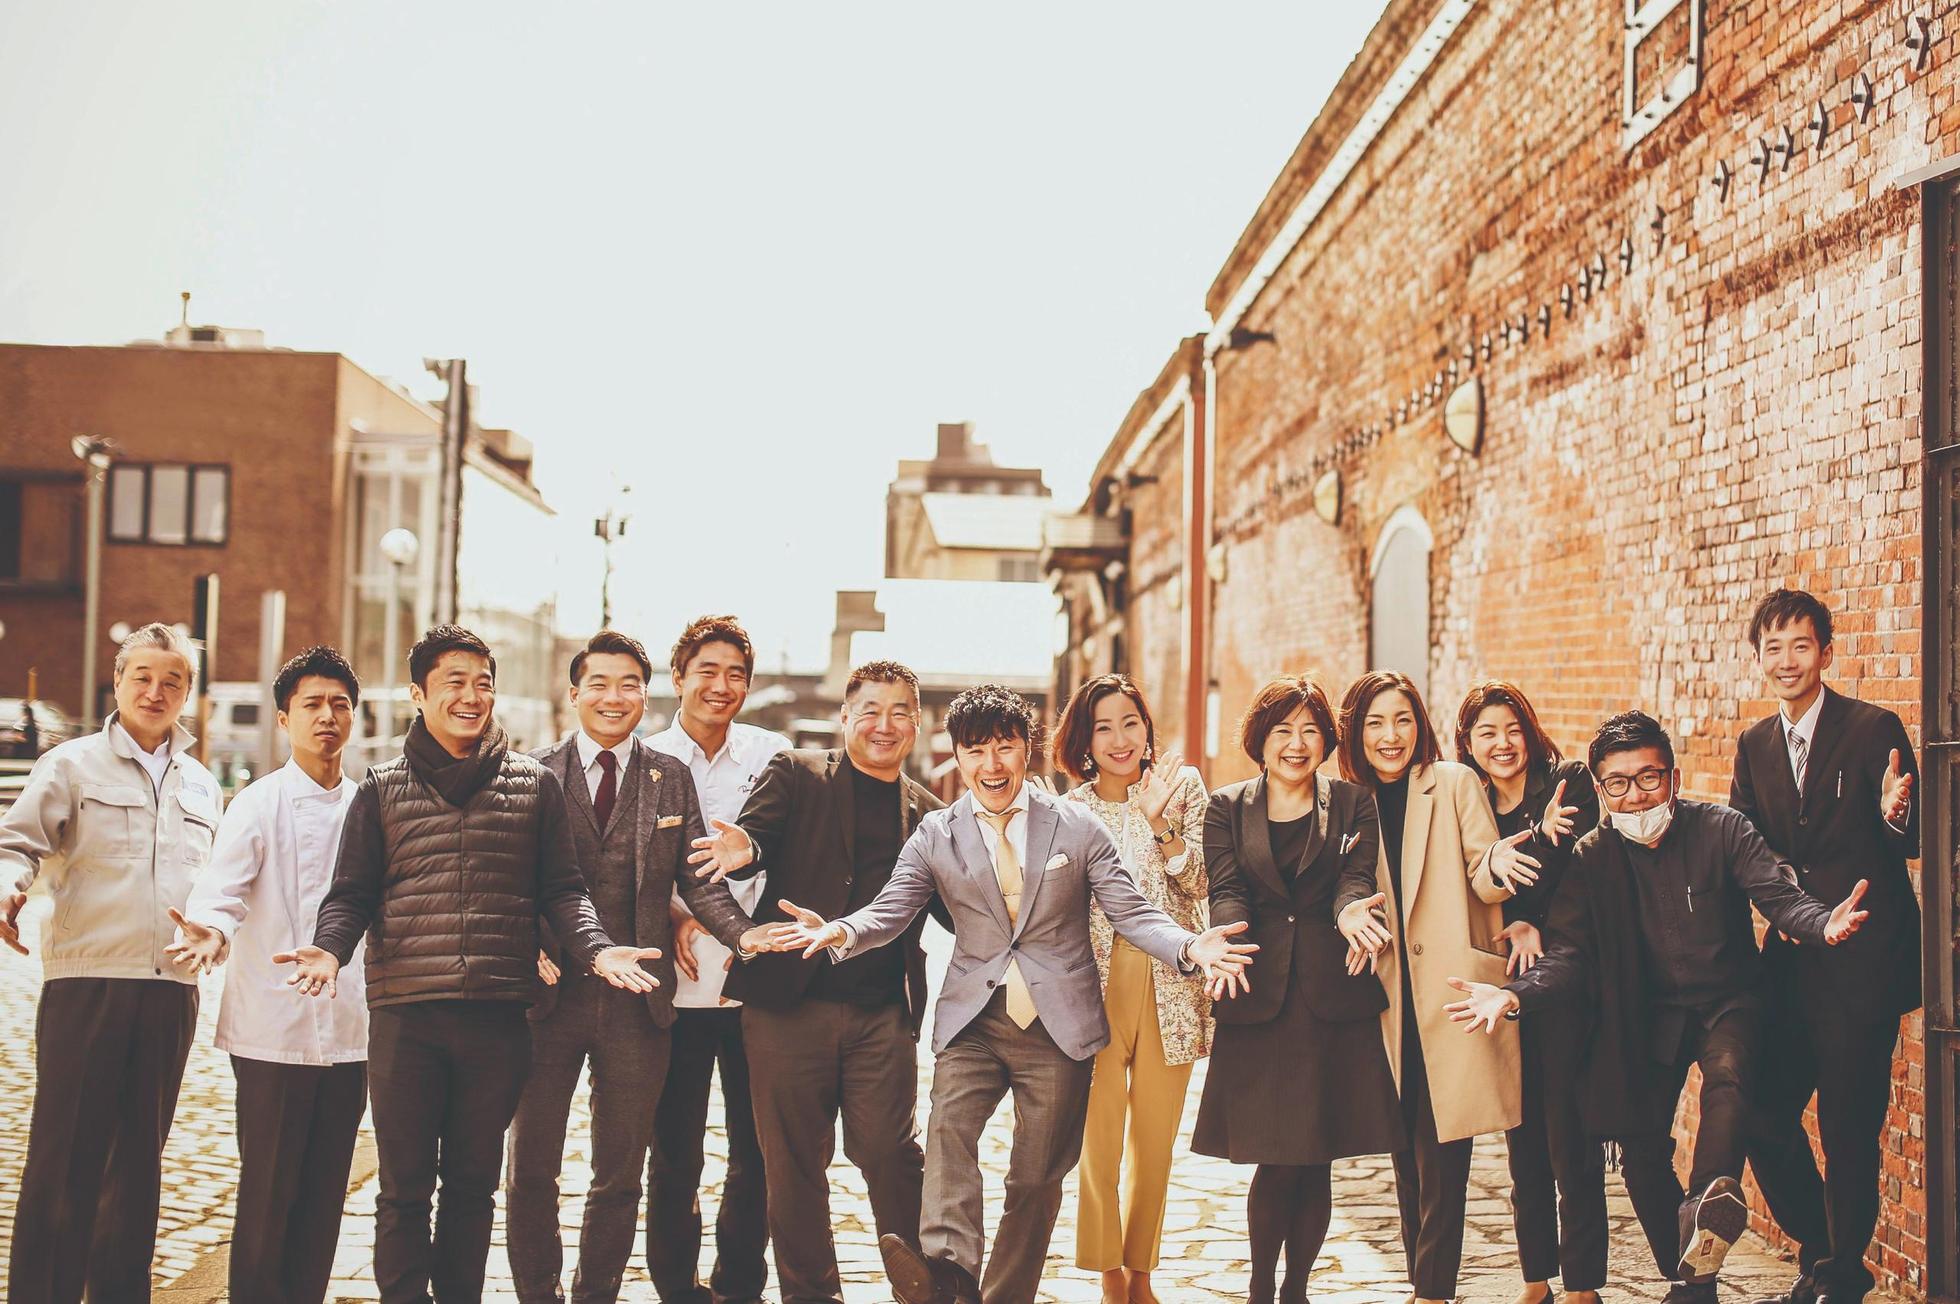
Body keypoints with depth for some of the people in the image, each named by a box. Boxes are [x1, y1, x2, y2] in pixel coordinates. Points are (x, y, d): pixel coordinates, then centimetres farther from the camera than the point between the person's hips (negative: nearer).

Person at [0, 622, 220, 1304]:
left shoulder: (201, 785, 17)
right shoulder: (71, 765, 4)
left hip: (171, 990, 4)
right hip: (86, 983, -4)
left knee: (141, 1156, 11)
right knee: (65, 1152, -5)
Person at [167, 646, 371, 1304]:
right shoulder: (259, 805, -4)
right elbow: (220, 888, -17)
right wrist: (211, 932, -39)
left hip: (348, 1030, 4)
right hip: (275, 1028, -4)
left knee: (324, 1196, 9)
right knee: (268, 1194, -1)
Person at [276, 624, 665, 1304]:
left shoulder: (535, 783, 9)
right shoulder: (383, 788, 7)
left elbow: (560, 889, 7)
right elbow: (352, 892, 5)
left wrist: (595, 948, -11)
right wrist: (329, 947, -15)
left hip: (498, 1015, 1)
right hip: (405, 1015, -1)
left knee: (473, 1182, 12)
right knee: (404, 1188, 6)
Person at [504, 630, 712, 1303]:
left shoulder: (672, 778, 8)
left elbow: (697, 876, 2)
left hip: (636, 1002, 1)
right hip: (550, 994, -1)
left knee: (619, 1176, 9)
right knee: (530, 1170, 6)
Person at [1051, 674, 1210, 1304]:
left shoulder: (1182, 786, 3)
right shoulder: (1069, 809, 3)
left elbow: (1196, 885, -5)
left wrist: (1159, 820, -18)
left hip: (1170, 984, 1)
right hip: (1098, 983, -1)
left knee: (1156, 1140, 9)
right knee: (1098, 1136, -3)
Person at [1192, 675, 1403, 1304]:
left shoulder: (1353, 803, 9)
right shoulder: (1226, 808, 9)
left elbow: (1356, 876, -5)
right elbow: (1226, 890, -3)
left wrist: (1351, 913, -29)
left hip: (1335, 998, 1)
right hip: (1260, 999, -1)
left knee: (1317, 1161, 4)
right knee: (1276, 1160, -4)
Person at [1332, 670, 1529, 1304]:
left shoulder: (1454, 783, -2)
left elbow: (1482, 879, -5)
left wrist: (1495, 864, -27)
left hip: (1449, 992, -4)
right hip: (1392, 999, 4)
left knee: (1440, 1159, -5)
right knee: (1406, 1150, 9)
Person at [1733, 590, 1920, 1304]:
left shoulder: (1875, 729, -6)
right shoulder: (1754, 746, 10)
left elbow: (1913, 844, -7)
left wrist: (1896, 814, -28)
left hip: (1861, 964, -5)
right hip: (1790, 963, 5)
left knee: (1848, 1130, 0)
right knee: (1763, 1119, 7)